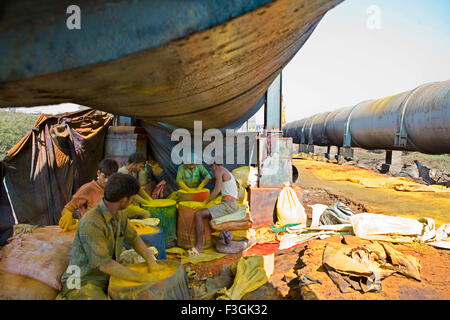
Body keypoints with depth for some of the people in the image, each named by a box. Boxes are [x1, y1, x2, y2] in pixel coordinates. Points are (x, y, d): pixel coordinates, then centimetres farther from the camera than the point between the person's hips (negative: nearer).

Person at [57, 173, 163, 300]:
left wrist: (151, 261, -5)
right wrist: (140, 278, -25)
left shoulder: (119, 215, -2)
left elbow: (134, 238, 10)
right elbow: (104, 264, -29)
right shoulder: (91, 223, -28)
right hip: (83, 283, -7)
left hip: (108, 278, 7)